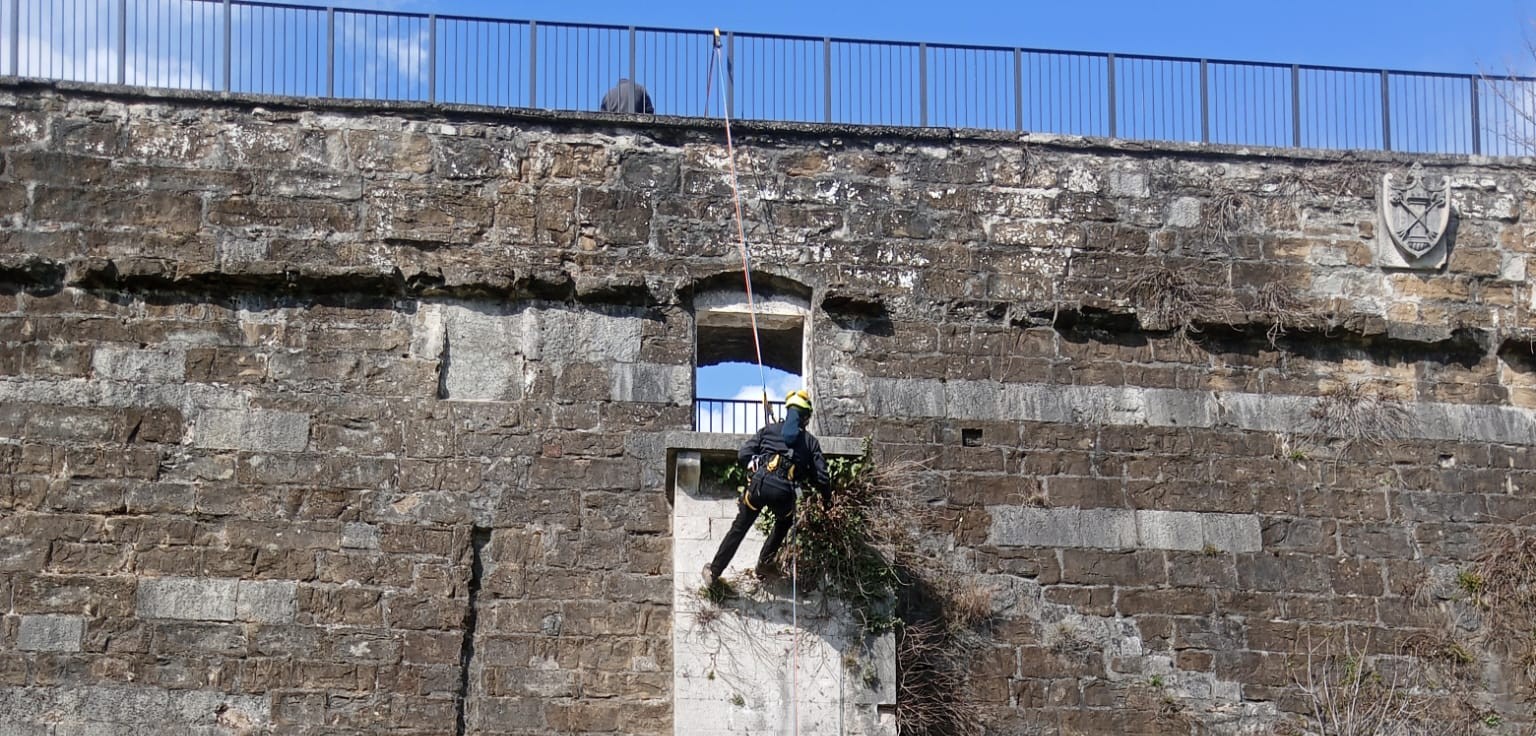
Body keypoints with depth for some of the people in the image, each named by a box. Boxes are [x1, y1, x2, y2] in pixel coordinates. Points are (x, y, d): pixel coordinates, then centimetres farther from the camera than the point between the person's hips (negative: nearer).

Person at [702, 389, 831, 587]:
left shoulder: (769, 430, 15)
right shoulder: (810, 441, 14)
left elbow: (743, 455, 8)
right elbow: (821, 478, 9)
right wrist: (827, 498, 25)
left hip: (759, 484, 0)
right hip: (784, 493, 0)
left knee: (738, 529, 13)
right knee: (783, 524, 32)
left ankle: (713, 572, 19)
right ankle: (764, 564, 30)